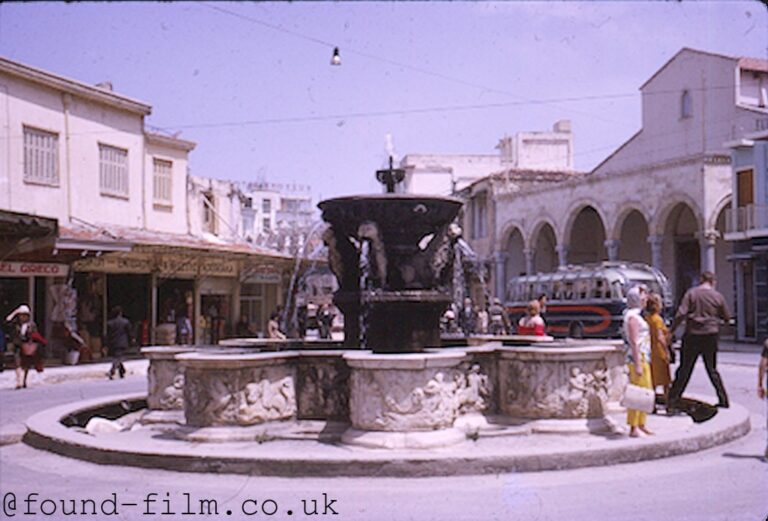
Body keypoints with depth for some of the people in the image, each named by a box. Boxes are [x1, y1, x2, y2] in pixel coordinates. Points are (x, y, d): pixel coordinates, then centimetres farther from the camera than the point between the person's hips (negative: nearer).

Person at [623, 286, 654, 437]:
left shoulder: (637, 315, 17)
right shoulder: (632, 317, -14)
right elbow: (634, 342, -19)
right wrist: (638, 365, -22)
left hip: (643, 358, 10)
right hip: (638, 358, -10)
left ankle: (641, 425, 22)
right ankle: (634, 428, -5)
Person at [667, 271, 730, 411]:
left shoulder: (691, 293, -5)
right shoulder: (718, 296, 1)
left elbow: (681, 314, -13)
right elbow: (727, 318, 10)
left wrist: (671, 330, -7)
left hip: (692, 336, -1)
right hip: (710, 337, 1)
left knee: (684, 371, 3)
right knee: (712, 370, 17)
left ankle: (672, 403, 1)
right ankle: (723, 399, 19)